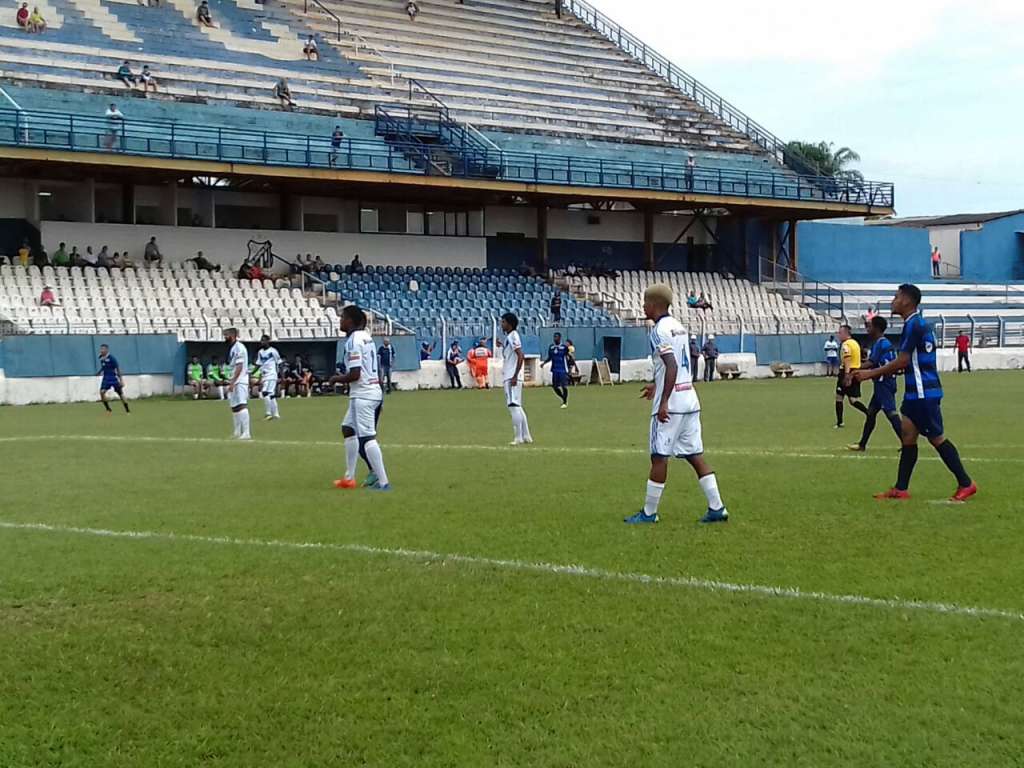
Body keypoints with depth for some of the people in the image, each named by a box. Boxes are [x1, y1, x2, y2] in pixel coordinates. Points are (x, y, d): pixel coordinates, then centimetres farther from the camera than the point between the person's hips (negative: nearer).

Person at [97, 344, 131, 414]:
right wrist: (99, 372, 5)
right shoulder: (101, 358, 1)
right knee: (102, 392, -14)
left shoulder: (112, 358, -16)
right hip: (106, 378, 5)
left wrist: (121, 380, -15)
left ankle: (127, 410, 11)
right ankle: (108, 409, -2)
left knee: (121, 394, 0)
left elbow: (118, 369, -13)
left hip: (114, 378, -5)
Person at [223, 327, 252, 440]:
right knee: (234, 406, 13)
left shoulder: (239, 347, -13)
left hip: (240, 382, -11)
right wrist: (231, 382, 19)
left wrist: (232, 382, -23)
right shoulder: (232, 348, 17)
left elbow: (239, 367, -19)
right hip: (234, 382, 11)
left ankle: (246, 433, -21)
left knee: (241, 405, -16)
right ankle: (237, 432, 21)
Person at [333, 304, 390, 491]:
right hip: (373, 391, 10)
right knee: (348, 428, 22)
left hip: (362, 395, -10)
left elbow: (355, 374, -21)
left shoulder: (354, 341, -16)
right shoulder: (366, 337, 12)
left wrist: (337, 379, -4)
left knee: (367, 437, -11)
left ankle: (383, 482, -14)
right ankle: (349, 478, 27)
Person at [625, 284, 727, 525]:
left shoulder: (660, 330, -12)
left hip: (670, 405, -9)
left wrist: (663, 402, -23)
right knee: (695, 455, 9)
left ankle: (649, 512, 6)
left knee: (659, 457, -1)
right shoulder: (678, 326, 15)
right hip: (690, 401, 9)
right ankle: (717, 508, 5)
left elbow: (672, 366, -22)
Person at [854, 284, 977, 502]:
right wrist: (875, 372, 18)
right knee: (908, 436, 8)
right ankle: (901, 489, 10)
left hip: (923, 392, -10)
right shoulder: (917, 323, 14)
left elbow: (902, 361, -18)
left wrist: (871, 373, -11)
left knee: (936, 438, -4)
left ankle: (966, 484, 3)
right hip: (916, 392, 10)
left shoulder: (914, 325, -16)